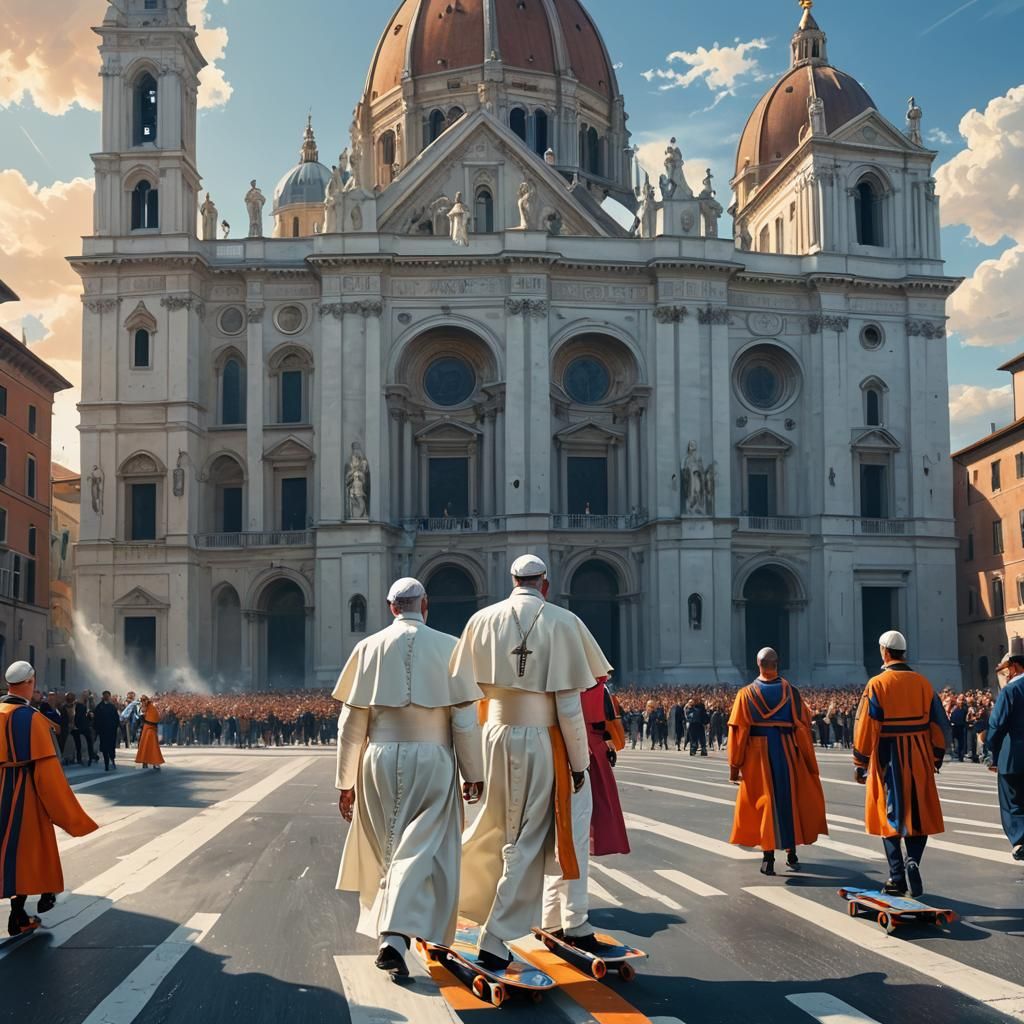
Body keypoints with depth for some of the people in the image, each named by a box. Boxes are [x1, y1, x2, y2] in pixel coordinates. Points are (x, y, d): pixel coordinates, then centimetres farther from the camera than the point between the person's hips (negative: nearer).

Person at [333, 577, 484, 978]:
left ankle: (386, 932, 24)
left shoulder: (369, 648, 2)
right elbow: (465, 719, -4)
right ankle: (395, 937, -16)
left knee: (385, 853, 16)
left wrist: (346, 781, 9)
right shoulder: (448, 648, -3)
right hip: (432, 763, -2)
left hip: (381, 761, 2)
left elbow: (351, 722, 2)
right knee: (422, 853, -1)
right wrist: (472, 773, 4)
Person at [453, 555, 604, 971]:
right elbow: (568, 705, -9)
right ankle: (495, 940, 8)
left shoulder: (483, 620, 1)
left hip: (493, 737, 3)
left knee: (490, 829, 23)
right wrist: (579, 762, 0)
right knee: (526, 843, 6)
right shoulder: (562, 623, -7)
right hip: (540, 742, -3)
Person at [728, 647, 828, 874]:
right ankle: (791, 853, 20)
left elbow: (738, 731, -6)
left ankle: (768, 858, 5)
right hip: (787, 752, 1)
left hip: (757, 755, 0)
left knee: (764, 802, 7)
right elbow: (803, 726, -3)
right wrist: (809, 761, 4)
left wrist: (734, 766, -1)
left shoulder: (746, 694, -5)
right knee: (790, 800, 15)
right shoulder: (790, 691, -4)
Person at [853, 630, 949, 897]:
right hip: (919, 760, 3)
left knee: (891, 815, 6)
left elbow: (865, 727, -9)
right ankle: (913, 860, -11)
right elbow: (939, 723, 5)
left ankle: (897, 878, 3)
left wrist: (860, 763, -2)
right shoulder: (922, 683, 3)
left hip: (888, 760, -3)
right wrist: (936, 758, 14)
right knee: (918, 813, 12)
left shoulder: (877, 684, -9)